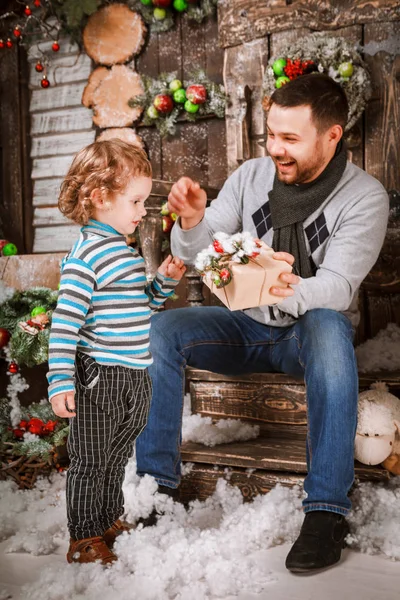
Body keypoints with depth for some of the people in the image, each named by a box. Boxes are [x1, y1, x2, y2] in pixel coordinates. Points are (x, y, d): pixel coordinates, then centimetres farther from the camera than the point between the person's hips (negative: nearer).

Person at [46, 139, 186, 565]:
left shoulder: (125, 249, 13)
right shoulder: (86, 255, -16)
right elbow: (64, 321, -20)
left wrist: (165, 280, 7)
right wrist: (60, 381, -24)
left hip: (135, 377, 9)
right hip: (100, 378, -9)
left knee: (117, 456, 22)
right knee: (90, 459, 4)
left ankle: (110, 521, 38)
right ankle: (84, 538, 19)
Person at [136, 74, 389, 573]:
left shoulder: (364, 197, -11)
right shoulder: (251, 176, -1)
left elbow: (338, 286, -23)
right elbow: (196, 254, -4)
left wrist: (294, 291, -45)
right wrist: (193, 222, -28)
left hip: (312, 327, -3)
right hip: (247, 326, 4)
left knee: (327, 328, -39)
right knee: (158, 331, -20)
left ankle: (327, 509, -33)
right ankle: (156, 481, -10)